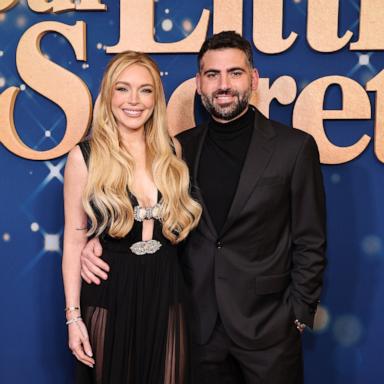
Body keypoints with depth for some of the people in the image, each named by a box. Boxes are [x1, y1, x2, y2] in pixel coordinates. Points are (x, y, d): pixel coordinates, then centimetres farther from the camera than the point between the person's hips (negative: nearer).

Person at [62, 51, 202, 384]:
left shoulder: (172, 152, 3)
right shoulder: (85, 156, -6)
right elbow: (74, 240, -4)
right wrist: (73, 315, -5)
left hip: (166, 297, 3)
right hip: (109, 298, -2)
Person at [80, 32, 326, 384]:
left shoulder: (295, 147, -7)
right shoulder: (181, 147, 1)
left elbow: (310, 243, -4)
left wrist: (299, 315, -5)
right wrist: (98, 242, -10)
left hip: (266, 324, -2)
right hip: (198, 321, 3)